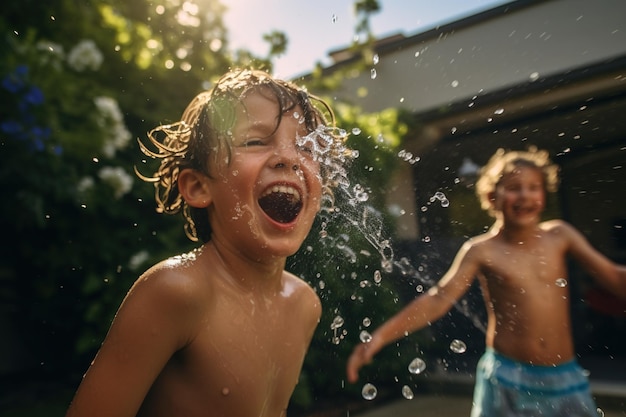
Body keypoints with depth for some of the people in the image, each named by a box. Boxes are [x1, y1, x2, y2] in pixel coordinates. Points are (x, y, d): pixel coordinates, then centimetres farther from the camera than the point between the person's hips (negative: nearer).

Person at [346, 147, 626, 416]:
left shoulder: (559, 236, 0)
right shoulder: (481, 250, -9)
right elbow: (439, 298, -17)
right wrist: (380, 336, -27)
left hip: (565, 377, 4)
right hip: (506, 376, -3)